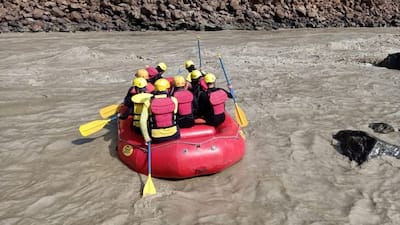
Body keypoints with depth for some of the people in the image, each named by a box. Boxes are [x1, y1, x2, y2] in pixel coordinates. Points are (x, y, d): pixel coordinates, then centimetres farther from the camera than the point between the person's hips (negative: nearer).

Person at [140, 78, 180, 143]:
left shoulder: (148, 102, -10)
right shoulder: (173, 100, -8)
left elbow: (142, 122, -13)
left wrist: (147, 139, -3)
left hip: (156, 138, 0)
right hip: (173, 135, 0)